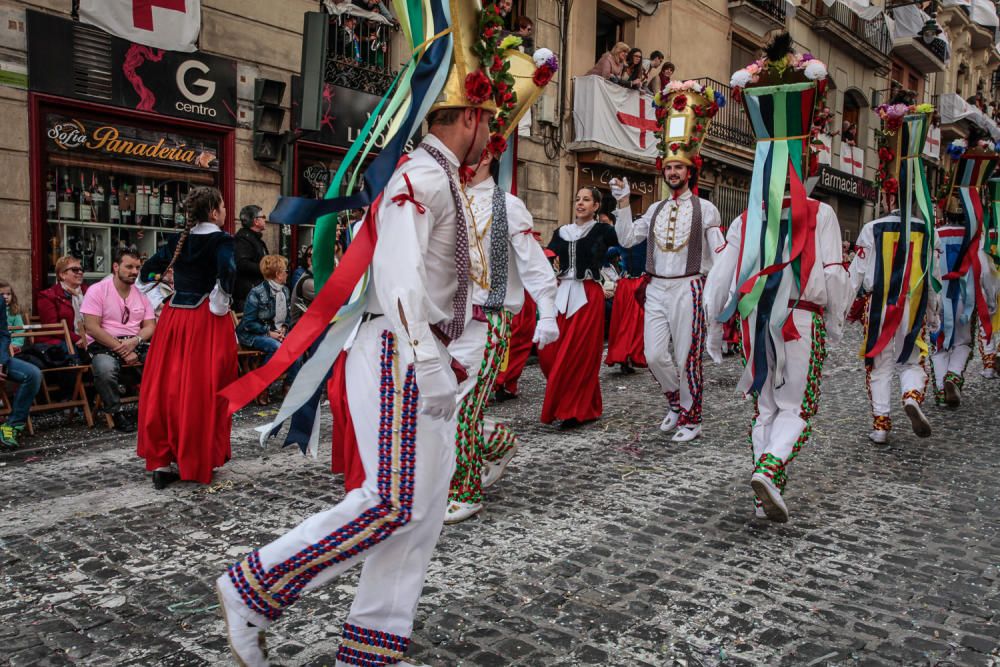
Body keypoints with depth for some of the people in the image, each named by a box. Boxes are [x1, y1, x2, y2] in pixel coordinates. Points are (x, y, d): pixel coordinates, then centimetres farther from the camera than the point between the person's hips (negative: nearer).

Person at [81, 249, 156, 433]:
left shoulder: (140, 293, 13)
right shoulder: (97, 290, -2)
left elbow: (150, 326, 9)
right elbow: (92, 327, -11)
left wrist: (134, 342, -13)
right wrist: (121, 349, -17)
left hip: (136, 343, 4)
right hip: (104, 344, -4)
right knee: (105, 368, -37)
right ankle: (116, 413, -14)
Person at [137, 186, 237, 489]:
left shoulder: (177, 240, 10)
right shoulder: (223, 241, -7)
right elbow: (227, 273, -24)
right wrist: (221, 307, -13)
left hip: (174, 317, 5)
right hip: (207, 321, -5)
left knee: (167, 387, 9)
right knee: (203, 390, 3)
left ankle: (162, 461, 13)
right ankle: (198, 462, 11)